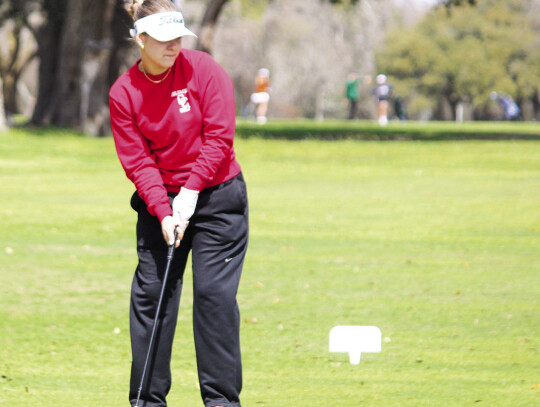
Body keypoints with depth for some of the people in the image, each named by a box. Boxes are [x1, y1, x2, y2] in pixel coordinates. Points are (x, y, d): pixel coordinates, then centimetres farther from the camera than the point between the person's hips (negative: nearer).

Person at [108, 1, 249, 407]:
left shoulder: (203, 69, -9)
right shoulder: (124, 92, -4)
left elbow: (219, 137, -11)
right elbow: (136, 161, -6)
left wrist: (191, 191, -18)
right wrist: (163, 210, -18)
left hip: (216, 196, -2)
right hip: (159, 201, 2)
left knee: (215, 292, -7)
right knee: (150, 294, 0)